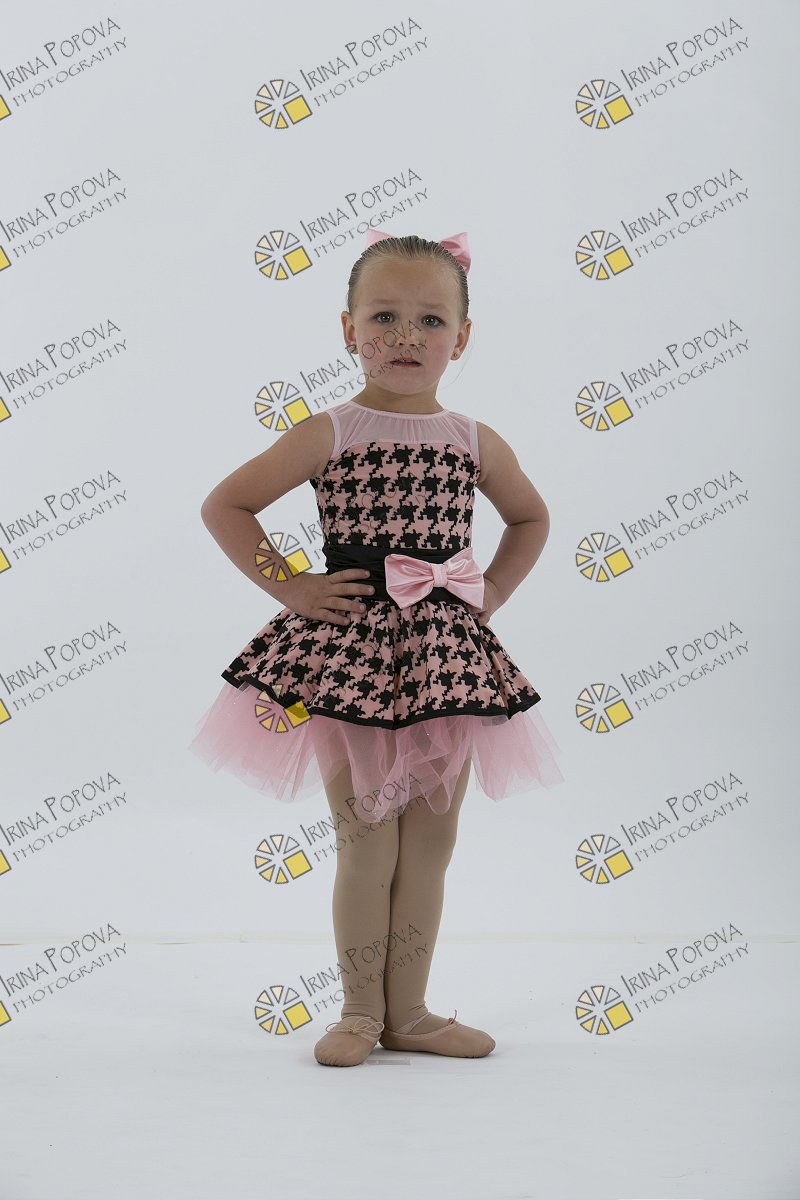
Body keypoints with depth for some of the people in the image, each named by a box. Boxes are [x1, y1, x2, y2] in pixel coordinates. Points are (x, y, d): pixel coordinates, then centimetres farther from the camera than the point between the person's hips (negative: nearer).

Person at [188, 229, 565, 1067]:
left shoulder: (475, 443, 6)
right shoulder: (329, 435, -4)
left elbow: (530, 517, 25)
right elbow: (224, 505, -1)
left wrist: (493, 592, 11)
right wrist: (290, 586, -7)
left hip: (445, 657, 4)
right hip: (350, 655, -3)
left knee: (429, 845, 8)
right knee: (366, 846, 1)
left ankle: (408, 1012, 20)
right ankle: (361, 1011, 16)